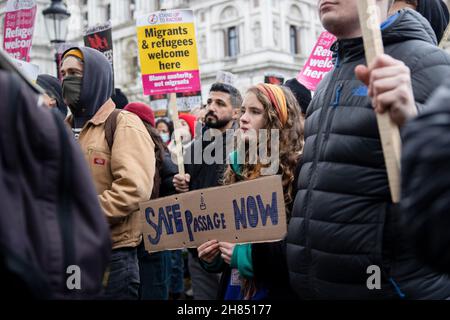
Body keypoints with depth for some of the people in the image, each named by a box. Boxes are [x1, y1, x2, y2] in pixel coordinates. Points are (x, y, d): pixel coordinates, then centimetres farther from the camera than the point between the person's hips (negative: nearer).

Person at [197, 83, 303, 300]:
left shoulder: (299, 170, -13)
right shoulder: (240, 166, 8)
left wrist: (251, 255, -22)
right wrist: (215, 254, 0)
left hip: (277, 291, -6)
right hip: (233, 288, 6)